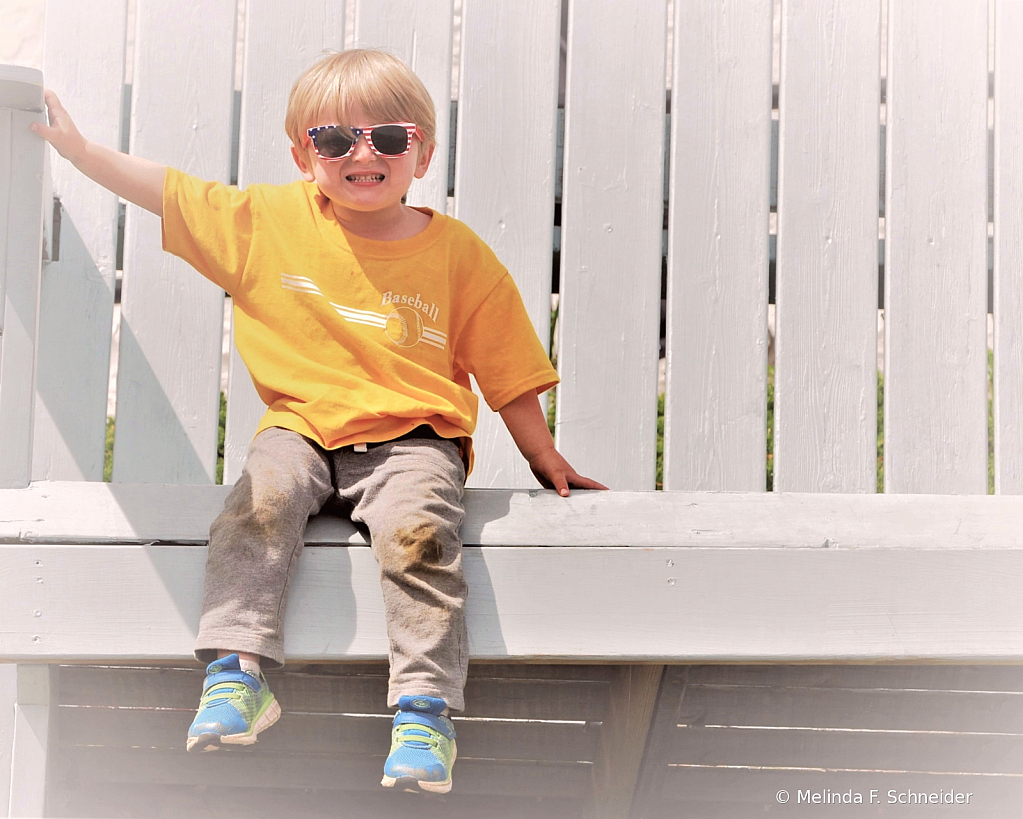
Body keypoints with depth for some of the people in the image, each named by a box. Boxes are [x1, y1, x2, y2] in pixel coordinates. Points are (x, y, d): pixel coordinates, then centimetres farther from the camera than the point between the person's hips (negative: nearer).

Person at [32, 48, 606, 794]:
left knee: (416, 530, -30)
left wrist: (548, 463, 11)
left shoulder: (460, 255, 3)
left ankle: (425, 711, -28)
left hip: (413, 438, -2)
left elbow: (510, 374, 8)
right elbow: (167, 192, 13)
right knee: (261, 501, -29)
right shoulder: (270, 221, 6)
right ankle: (238, 674, -27)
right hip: (302, 429, 2)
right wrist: (76, 147, 11)